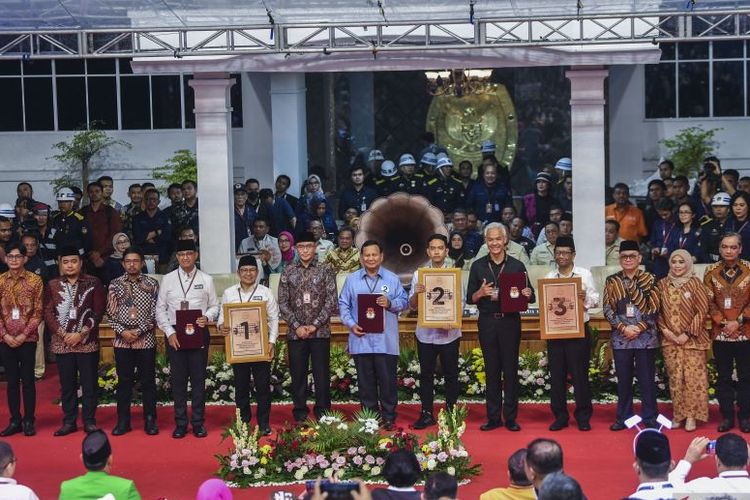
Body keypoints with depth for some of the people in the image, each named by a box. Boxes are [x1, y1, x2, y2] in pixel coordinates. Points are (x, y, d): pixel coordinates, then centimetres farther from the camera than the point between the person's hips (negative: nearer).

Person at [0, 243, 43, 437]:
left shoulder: (35, 280, -2)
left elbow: (38, 312, -4)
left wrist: (23, 335, -11)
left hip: (27, 339, -2)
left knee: (27, 379, 1)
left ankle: (29, 421, 9)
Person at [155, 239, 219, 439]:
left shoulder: (206, 279, 5)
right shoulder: (168, 279, 5)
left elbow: (214, 306, 7)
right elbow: (160, 309, 5)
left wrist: (207, 317, -14)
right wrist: (169, 332, -5)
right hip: (174, 334, 0)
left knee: (198, 378, 3)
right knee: (178, 379, 4)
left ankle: (198, 423, 11)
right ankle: (180, 423, 12)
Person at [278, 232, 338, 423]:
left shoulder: (325, 271, 1)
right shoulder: (288, 272, 5)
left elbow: (331, 301, -4)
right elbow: (283, 303, 3)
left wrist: (315, 325, -11)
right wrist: (297, 326, -8)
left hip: (320, 332, -1)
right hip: (295, 333, 1)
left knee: (322, 374, 2)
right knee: (298, 374, 5)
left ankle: (322, 413, 11)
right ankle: (300, 413, 15)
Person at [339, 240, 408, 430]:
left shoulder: (392, 279, 6)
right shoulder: (352, 279, 8)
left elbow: (403, 302, 5)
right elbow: (343, 304, 7)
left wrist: (390, 303, -15)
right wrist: (351, 324, -6)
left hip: (386, 340, -1)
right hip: (361, 339, 1)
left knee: (387, 380, 1)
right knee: (366, 381, 7)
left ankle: (389, 418, 10)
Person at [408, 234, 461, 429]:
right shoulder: (419, 274, 5)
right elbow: (412, 305, 3)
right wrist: (416, 293, -19)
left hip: (449, 333, -1)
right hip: (425, 333, 1)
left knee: (451, 375, 5)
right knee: (426, 374, 6)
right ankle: (426, 414, 13)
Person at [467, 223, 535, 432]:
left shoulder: (517, 265, 4)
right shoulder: (478, 266, 6)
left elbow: (530, 296, 5)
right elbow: (470, 298, 5)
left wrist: (527, 294, -17)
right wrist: (481, 293, -16)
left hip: (510, 322, -1)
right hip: (487, 322, 1)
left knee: (510, 369, 1)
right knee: (491, 369, 5)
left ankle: (511, 418, 8)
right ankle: (493, 417, 11)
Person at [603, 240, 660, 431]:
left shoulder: (649, 279, 2)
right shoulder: (612, 281, 6)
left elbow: (654, 308, -2)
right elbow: (607, 309, 1)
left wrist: (639, 328, -12)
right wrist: (623, 328, -11)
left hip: (645, 337, -1)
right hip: (621, 338, 2)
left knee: (647, 379, 3)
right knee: (623, 379, 8)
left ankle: (650, 417, 11)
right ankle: (623, 417, 17)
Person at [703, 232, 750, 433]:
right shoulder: (711, 271, 4)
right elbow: (709, 302, 2)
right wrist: (723, 322, -9)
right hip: (720, 333, 2)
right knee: (724, 377, 7)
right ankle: (727, 417, 14)